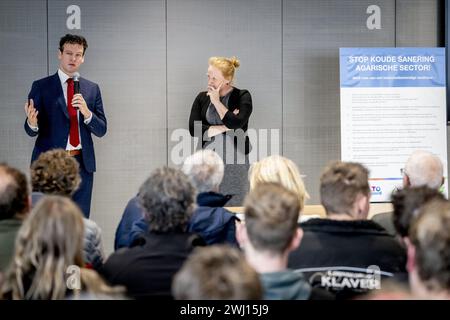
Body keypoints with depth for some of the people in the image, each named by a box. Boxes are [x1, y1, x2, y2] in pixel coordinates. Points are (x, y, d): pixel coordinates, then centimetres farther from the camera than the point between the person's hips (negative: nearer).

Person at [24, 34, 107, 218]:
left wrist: (86, 112, -11)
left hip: (82, 163, 3)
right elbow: (31, 131, -1)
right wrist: (32, 123, -25)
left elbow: (101, 130, 8)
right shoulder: (41, 87, 2)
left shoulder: (92, 89, 11)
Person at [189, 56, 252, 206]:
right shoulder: (202, 98, 8)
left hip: (235, 162, -2)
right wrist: (225, 127, -9)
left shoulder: (242, 96, 0)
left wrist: (216, 102, -8)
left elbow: (236, 124, -16)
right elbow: (194, 129, -4)